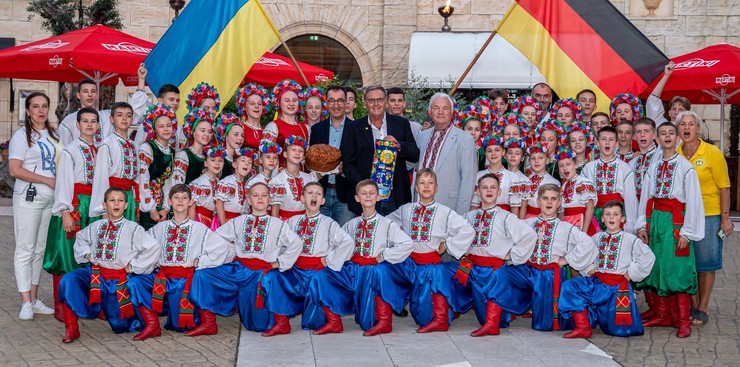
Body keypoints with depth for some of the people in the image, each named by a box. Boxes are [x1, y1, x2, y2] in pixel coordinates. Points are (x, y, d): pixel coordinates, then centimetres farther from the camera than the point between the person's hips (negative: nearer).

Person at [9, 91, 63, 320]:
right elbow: (15, 170, -12)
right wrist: (47, 180, -14)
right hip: (29, 198, -6)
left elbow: (61, 162, 22)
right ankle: (26, 303, -1)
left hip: (51, 199, 6)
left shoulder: (54, 134, 14)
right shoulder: (22, 135, -4)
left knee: (40, 249, 9)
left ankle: (34, 299, 15)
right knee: (25, 249, -4)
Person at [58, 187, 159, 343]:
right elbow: (80, 238, 26)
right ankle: (71, 329, -19)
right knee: (68, 280, -28)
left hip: (118, 279, -3)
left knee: (119, 325, 2)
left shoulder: (133, 229, -8)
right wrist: (86, 253, 8)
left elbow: (153, 246, -16)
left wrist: (134, 266, -13)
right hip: (95, 274, 3)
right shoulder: (96, 226, 6)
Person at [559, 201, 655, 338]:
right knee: (569, 286, -19)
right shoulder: (597, 237, 7)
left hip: (618, 286, -4)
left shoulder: (630, 239, -6)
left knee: (618, 329, -2)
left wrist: (631, 273, -10)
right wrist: (588, 268, 7)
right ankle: (582, 327, -15)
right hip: (596, 282, 4)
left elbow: (648, 256, -11)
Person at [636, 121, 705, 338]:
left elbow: (693, 202, -7)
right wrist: (642, 225, 5)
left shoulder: (686, 168, -4)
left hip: (675, 222, -5)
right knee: (657, 268, 8)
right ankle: (662, 315, 18)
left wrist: (686, 232, -11)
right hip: (655, 220, 5)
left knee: (677, 270, -6)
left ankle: (683, 321, 1)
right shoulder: (653, 167, 11)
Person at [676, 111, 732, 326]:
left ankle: (703, 308, 14)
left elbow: (724, 187, -5)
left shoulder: (712, 153, -7)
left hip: (708, 215, -3)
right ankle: (693, 305, 22)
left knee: (705, 263, 3)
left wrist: (725, 218, -8)